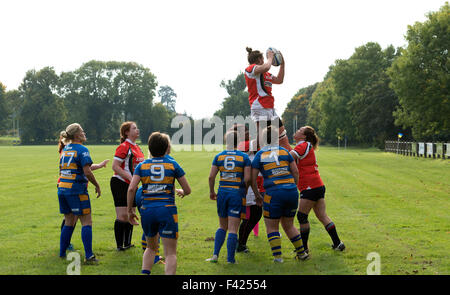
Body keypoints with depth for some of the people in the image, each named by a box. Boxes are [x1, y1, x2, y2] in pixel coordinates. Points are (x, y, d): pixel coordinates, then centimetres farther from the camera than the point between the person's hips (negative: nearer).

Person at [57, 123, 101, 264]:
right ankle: (89, 256, -6)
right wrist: (97, 186, -5)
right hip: (76, 189, -8)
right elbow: (87, 172, -17)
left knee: (69, 222, 17)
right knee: (87, 222, -2)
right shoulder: (82, 149, -10)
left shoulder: (65, 149, 13)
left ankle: (62, 253, 20)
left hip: (62, 188, 8)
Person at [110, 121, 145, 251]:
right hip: (120, 183, -9)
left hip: (132, 186, 9)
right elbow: (115, 166, -18)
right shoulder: (124, 147, -12)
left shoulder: (137, 147, 15)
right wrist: (130, 178, -23)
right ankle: (119, 245, -2)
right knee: (122, 215, -8)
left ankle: (127, 243, 20)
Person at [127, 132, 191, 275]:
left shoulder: (142, 165, 6)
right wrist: (181, 192, 28)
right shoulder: (173, 164, 3)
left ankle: (145, 273, 8)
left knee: (151, 248, 24)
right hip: (167, 210, -3)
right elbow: (188, 190, 5)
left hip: (147, 211, 3)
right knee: (170, 253, 0)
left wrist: (130, 210, 4)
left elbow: (131, 189, -5)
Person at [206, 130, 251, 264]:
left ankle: (215, 254, 9)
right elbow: (247, 179, -9)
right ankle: (230, 258, 0)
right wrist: (244, 192, 8)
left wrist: (212, 192, 13)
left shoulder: (219, 156, 4)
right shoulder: (244, 157, -2)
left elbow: (211, 176, 0)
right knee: (233, 229, 0)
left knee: (222, 226, 18)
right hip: (237, 193, -3)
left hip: (222, 192, 3)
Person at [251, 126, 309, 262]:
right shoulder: (284, 151, 10)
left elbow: (252, 179, 1)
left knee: (271, 227, 9)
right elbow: (296, 172, 9)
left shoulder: (260, 155, 3)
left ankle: (277, 256, 0)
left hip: (274, 193, -4)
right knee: (288, 225, 20)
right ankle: (302, 253, 24)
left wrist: (257, 195, 13)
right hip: (291, 191, 4)